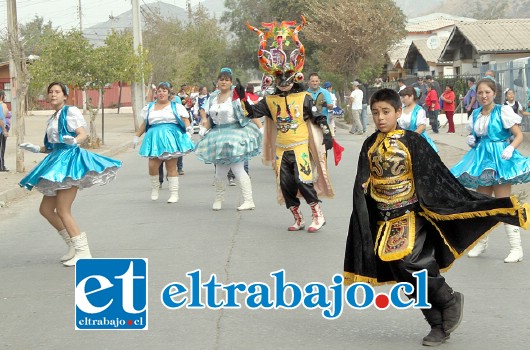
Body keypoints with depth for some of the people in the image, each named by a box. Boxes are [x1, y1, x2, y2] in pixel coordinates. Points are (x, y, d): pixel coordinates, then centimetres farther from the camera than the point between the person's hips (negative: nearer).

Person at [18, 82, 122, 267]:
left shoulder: (71, 111, -4)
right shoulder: (52, 119, 20)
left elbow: (83, 134, -15)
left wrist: (74, 140, -35)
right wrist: (36, 149, 16)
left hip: (70, 158, -9)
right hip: (57, 161, 9)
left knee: (62, 210, -14)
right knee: (46, 209, 10)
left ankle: (83, 252, -9)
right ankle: (74, 246, 18)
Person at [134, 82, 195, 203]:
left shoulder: (176, 107, 7)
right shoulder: (150, 107, 18)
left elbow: (185, 119, 1)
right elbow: (144, 124, 24)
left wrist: (188, 127, -18)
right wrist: (137, 136, 22)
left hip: (171, 138, -3)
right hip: (155, 138, 3)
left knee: (171, 167, -4)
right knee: (152, 166, -9)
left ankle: (174, 193, 4)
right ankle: (155, 188, 14)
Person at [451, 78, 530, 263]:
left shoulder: (503, 111, -8)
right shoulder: (475, 114, 10)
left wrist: (511, 148, -27)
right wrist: (470, 140, 0)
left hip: (499, 160, -6)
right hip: (481, 160, 6)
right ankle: (481, 242, 28)